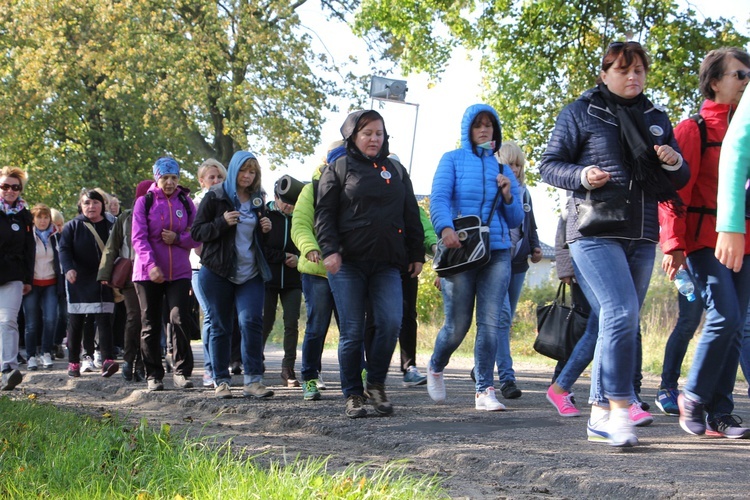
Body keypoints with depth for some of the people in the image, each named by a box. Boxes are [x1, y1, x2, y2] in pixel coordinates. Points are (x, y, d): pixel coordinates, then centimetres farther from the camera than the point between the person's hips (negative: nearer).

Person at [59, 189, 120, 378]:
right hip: (79, 282, -1)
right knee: (76, 323, 5)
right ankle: (73, 362, 14)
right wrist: (68, 268, -23)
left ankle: (108, 361, -19)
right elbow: (64, 249, -5)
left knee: (104, 321, -10)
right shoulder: (72, 226, 4)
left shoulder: (110, 227, 10)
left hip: (103, 283, 1)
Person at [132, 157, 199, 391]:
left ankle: (181, 371, -4)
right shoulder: (144, 202, 2)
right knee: (150, 326, 4)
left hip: (179, 272, 1)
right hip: (148, 273, -1)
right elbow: (138, 238, -6)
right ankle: (154, 375, 12)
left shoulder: (185, 202, 9)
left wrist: (178, 238, -11)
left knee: (179, 320, -12)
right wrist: (150, 264, -20)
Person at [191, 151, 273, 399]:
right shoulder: (215, 197, 1)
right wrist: (223, 223, -18)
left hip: (250, 274, 3)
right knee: (220, 327, 2)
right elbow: (197, 232, -3)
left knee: (251, 321, -12)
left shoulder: (257, 200, 14)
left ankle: (253, 380, -11)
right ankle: (221, 381, 9)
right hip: (218, 273, -3)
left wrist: (266, 229, 5)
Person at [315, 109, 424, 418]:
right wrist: (330, 250, -11)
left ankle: (376, 383, 6)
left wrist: (416, 254, 13)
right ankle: (353, 395, 9)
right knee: (352, 332, -2)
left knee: (391, 323, -13)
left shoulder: (396, 171, 19)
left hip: (387, 265, 3)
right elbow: (324, 214, 1)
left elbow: (411, 216, 19)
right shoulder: (339, 169, 8)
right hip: (347, 263, -3)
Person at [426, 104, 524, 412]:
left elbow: (516, 220, 17)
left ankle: (484, 390, -3)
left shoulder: (502, 169, 17)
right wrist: (445, 228, -27)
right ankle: (435, 367, 28)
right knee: (457, 325, 0)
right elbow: (439, 198, -8)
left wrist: (508, 195, -2)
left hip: (497, 253, 3)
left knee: (490, 323, -7)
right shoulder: (453, 160, 8)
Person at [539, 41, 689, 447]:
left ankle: (600, 415, 12)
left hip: (642, 235, 6)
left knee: (618, 322, 7)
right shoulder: (581, 112, 4)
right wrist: (582, 176, -16)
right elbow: (549, 165, 3)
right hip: (595, 231, -6)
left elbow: (678, 180, 21)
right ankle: (620, 409, -17)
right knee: (622, 312, -20)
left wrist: (675, 163, -2)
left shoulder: (656, 119, 18)